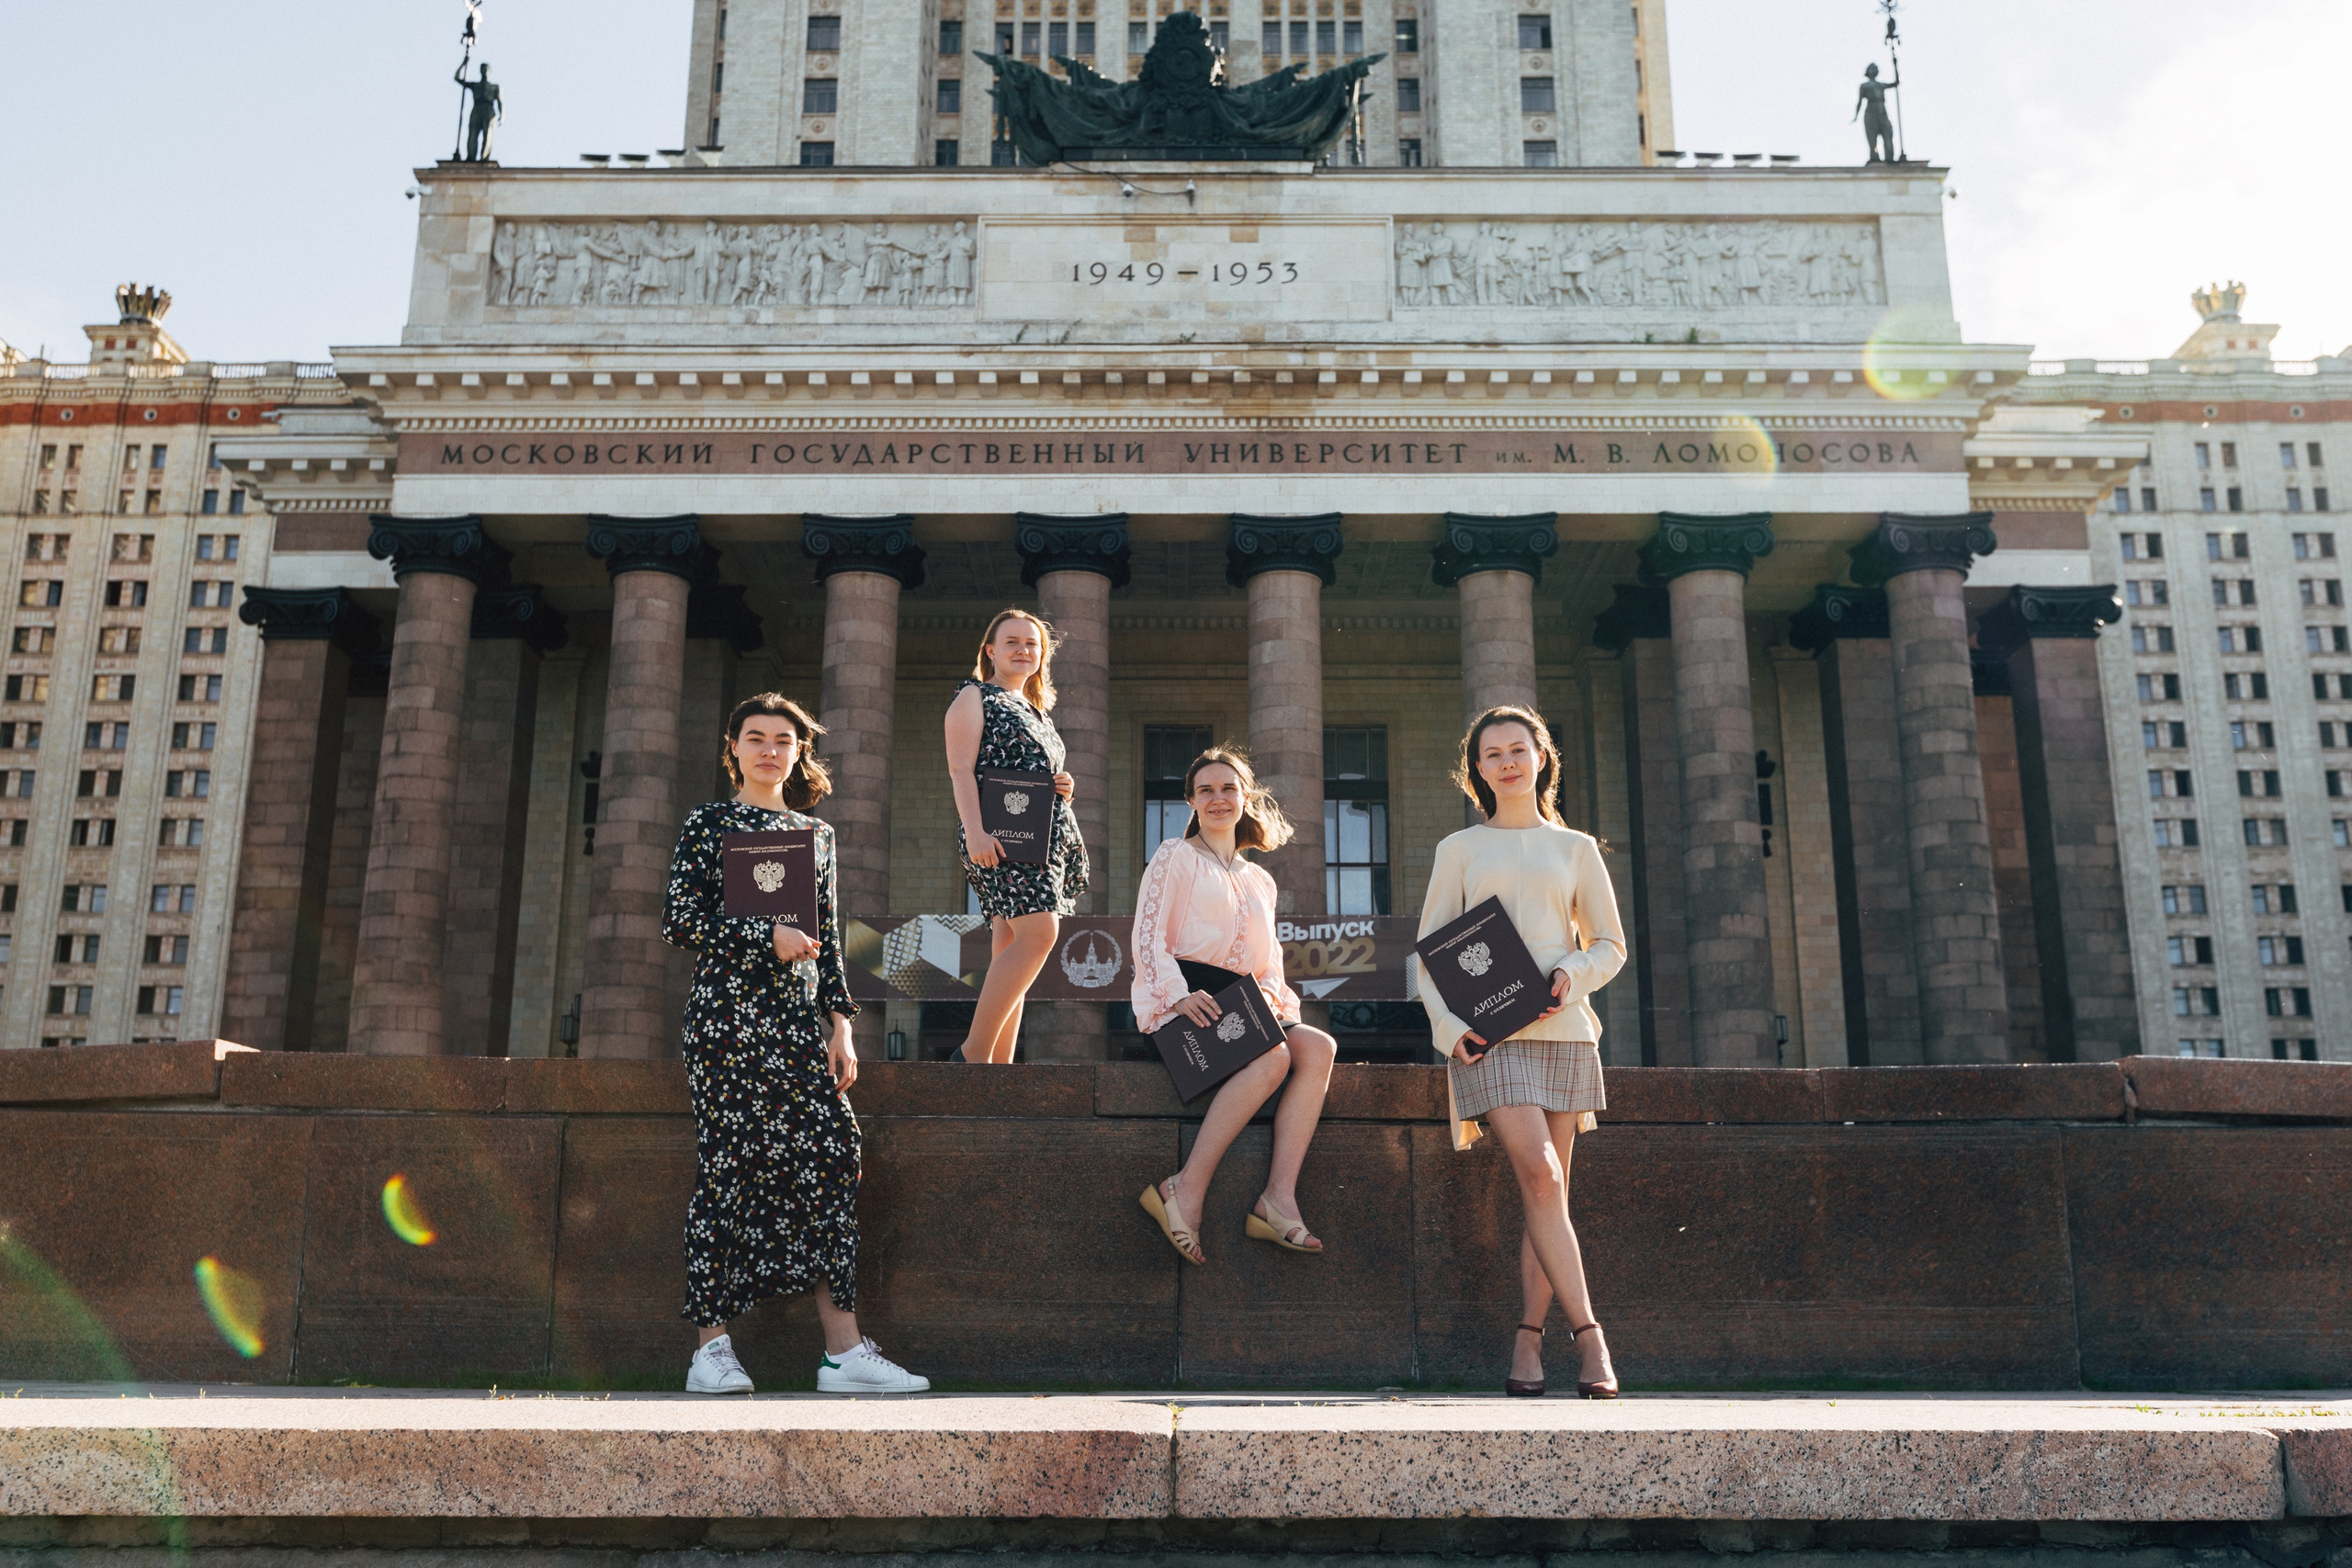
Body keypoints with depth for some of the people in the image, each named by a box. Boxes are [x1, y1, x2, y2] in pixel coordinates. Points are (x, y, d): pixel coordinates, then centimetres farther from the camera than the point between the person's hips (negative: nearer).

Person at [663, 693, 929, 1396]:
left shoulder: (817, 832, 18)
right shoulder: (707, 823, 6)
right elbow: (679, 922, -2)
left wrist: (840, 1023, 8)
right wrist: (767, 935, -12)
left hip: (798, 1020, 4)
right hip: (727, 1015, -4)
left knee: (831, 1158, -5)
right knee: (727, 1167, -5)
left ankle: (844, 1349, -4)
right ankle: (712, 1346, 3)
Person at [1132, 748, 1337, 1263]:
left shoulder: (1260, 882, 27)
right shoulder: (1175, 857, 10)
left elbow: (1270, 958, 24)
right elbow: (1149, 939, -2)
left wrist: (1271, 991, -2)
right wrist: (1179, 994, -20)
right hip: (1180, 1002, -6)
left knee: (1319, 1047, -24)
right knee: (1273, 1056, -33)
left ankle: (1277, 1200, -34)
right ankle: (1187, 1190, -33)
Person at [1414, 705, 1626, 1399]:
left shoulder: (1575, 848, 16)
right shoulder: (1460, 850, 12)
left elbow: (1610, 944, 16)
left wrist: (1572, 974, -6)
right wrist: (1449, 1026, -7)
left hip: (1561, 1029, 2)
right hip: (1489, 1033, -2)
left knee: (1546, 1187, -1)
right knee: (1538, 1174, -16)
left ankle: (1528, 1340, 5)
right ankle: (1587, 1333, -14)